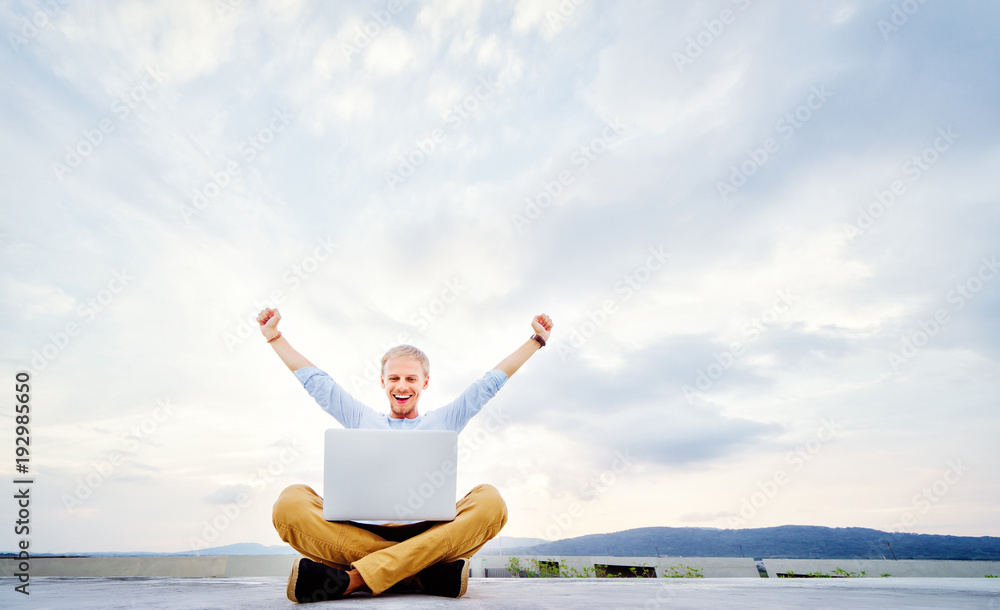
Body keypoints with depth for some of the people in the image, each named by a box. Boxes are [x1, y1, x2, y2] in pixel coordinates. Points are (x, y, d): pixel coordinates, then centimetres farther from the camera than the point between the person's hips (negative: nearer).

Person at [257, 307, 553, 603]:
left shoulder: (443, 422, 23)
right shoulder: (362, 419, 26)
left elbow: (492, 381, 23)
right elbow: (315, 380, 28)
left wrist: (536, 339, 22)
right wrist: (274, 335, 29)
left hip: (430, 535, 0)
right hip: (362, 532, 1)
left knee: (490, 501, -31)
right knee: (290, 502, -26)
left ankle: (351, 580, -35)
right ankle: (420, 575, -33)